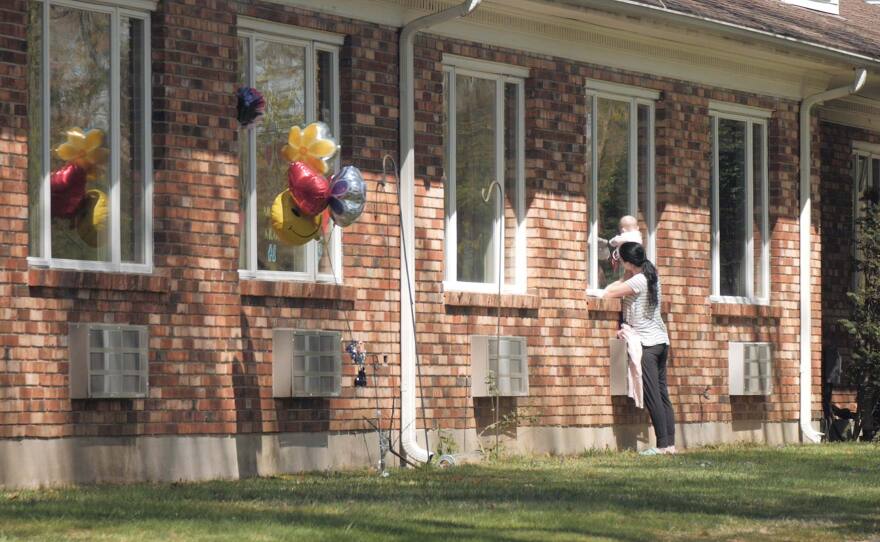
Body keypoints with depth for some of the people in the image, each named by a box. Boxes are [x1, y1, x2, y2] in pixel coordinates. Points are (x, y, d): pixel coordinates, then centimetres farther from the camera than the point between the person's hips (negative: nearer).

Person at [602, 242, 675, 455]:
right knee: (663, 395, 8)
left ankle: (662, 445, -9)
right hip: (661, 341, 9)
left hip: (647, 343, -9)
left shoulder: (637, 281, -14)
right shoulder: (651, 276, 11)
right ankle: (670, 443, 6)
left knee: (652, 396, -7)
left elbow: (608, 293, -12)